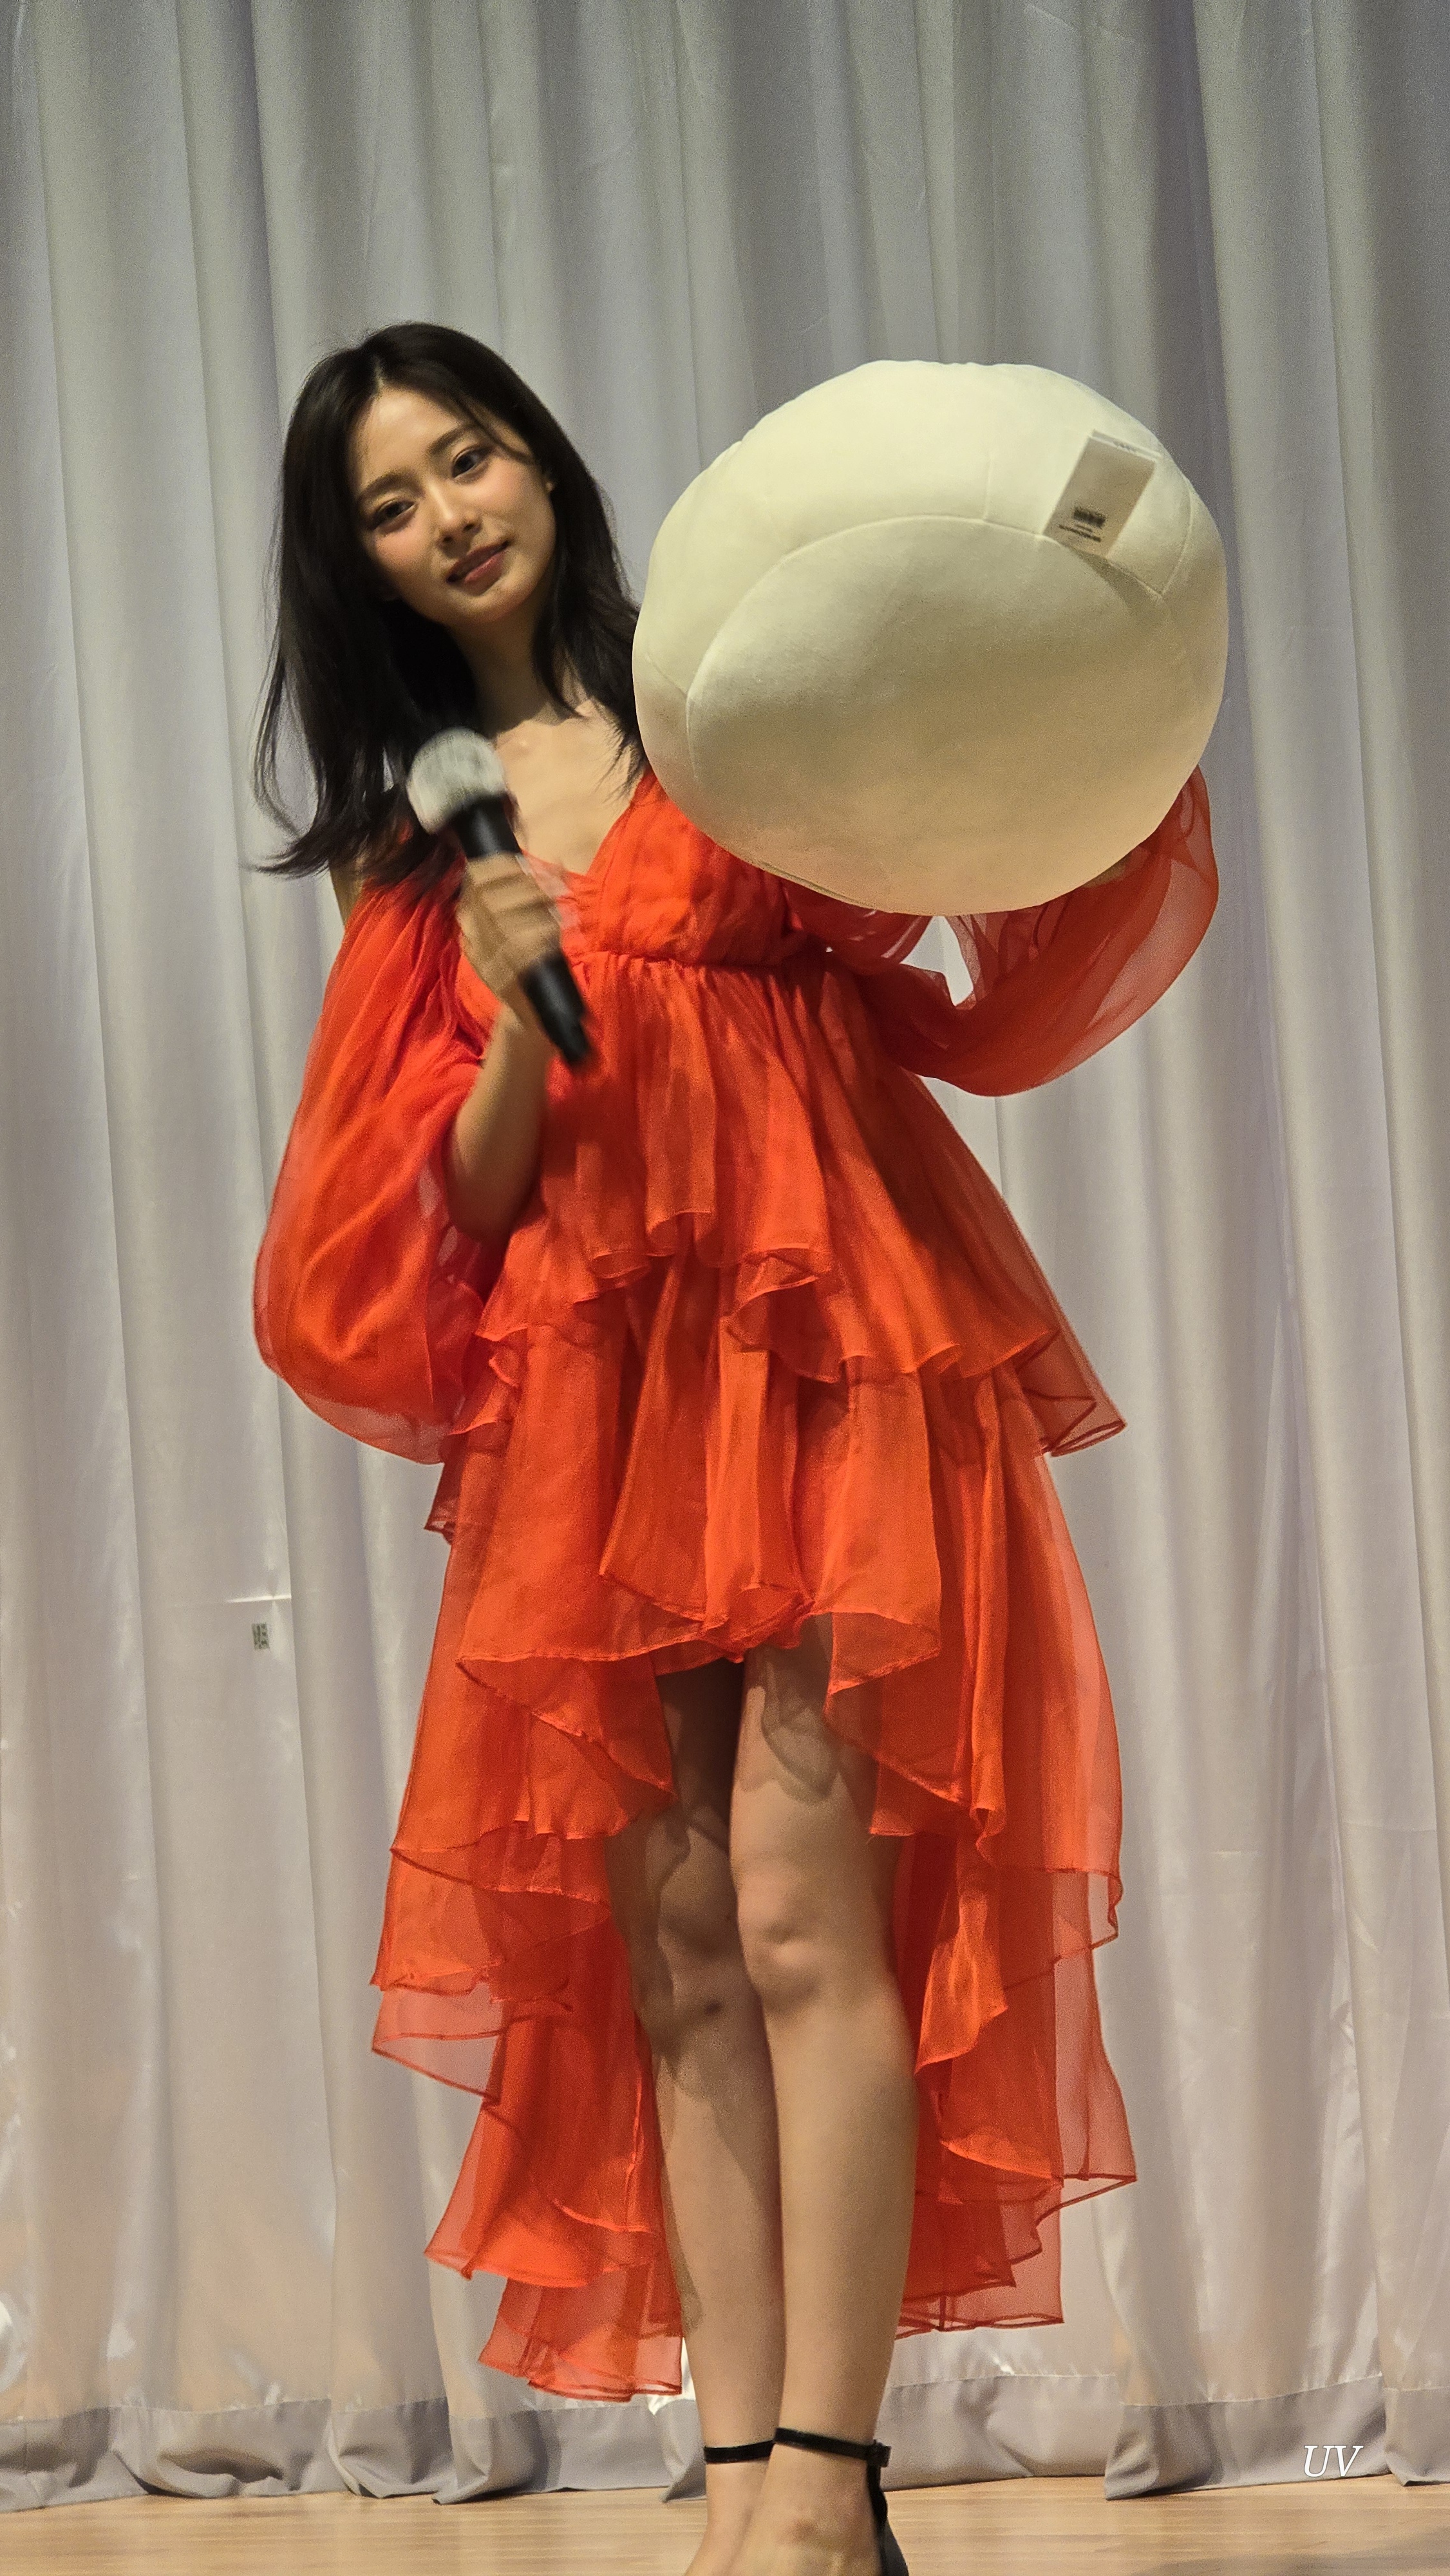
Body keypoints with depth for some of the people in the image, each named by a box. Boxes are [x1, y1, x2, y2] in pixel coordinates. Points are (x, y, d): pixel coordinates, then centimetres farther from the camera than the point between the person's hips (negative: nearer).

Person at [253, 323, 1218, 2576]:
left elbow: (1011, 999, 0)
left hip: (832, 1346, -3)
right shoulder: (411, 842, 16)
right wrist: (517, 1016, -9)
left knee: (801, 1899, -13)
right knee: (672, 1943, -1)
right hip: (591, 1396, 3)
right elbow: (467, 1202, 9)